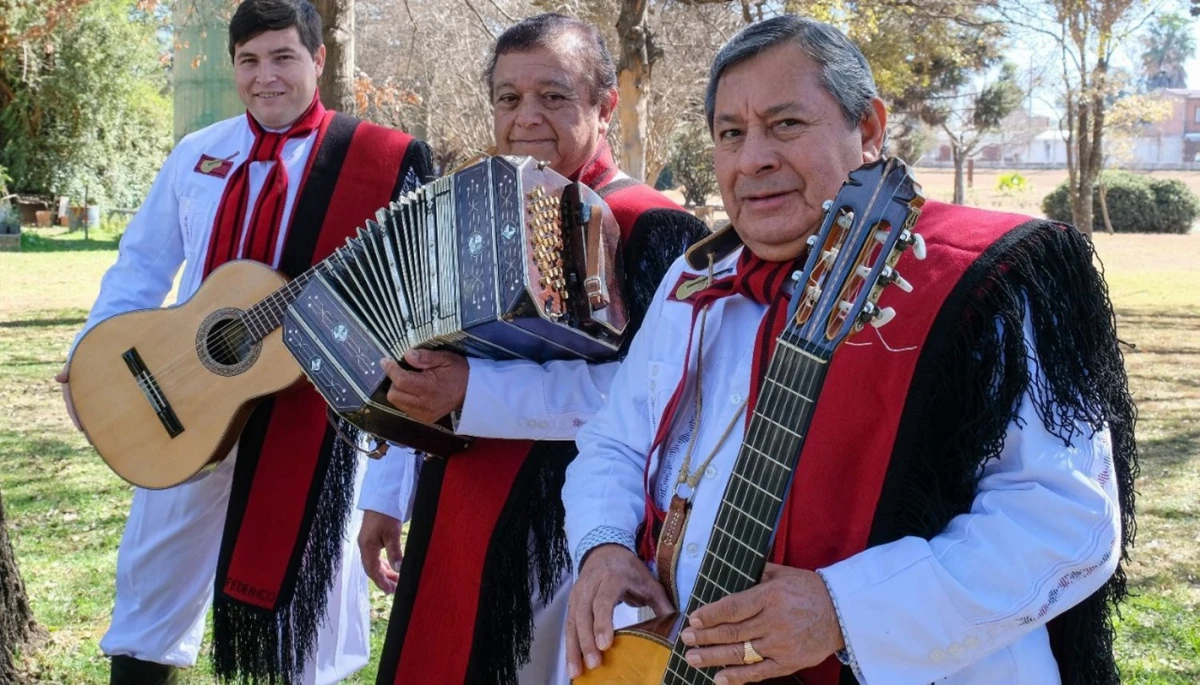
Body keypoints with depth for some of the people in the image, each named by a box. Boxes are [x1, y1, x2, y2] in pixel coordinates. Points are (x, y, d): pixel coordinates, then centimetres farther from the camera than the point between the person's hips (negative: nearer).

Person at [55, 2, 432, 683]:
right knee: (153, 582, 15)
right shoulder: (195, 154, 6)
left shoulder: (380, 161, -6)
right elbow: (143, 265, 12)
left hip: (311, 413, -4)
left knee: (301, 592, 7)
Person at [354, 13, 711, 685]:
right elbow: (419, 368, 19)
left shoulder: (653, 230, -11)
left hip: (566, 528, -7)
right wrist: (386, 497, 16)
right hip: (452, 519, 7)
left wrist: (473, 391, -31)